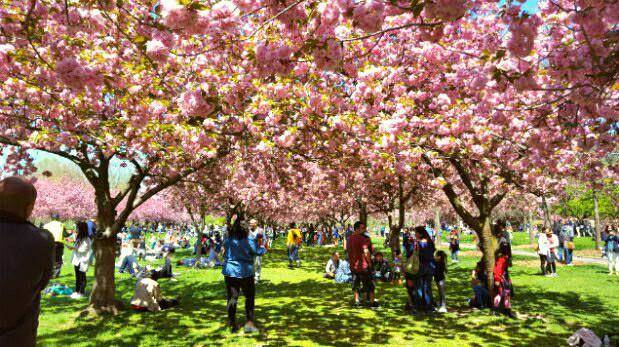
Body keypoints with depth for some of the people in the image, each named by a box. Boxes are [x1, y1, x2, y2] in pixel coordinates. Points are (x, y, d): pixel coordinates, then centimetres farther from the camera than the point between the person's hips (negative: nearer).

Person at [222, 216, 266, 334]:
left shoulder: (228, 239, 0)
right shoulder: (249, 240, -12)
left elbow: (225, 254, 12)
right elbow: (259, 251, -4)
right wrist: (261, 245, 15)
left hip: (230, 272, 3)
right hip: (245, 272, -3)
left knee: (232, 298, 10)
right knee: (250, 297, 10)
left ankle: (232, 324, 16)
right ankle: (249, 323, 3)